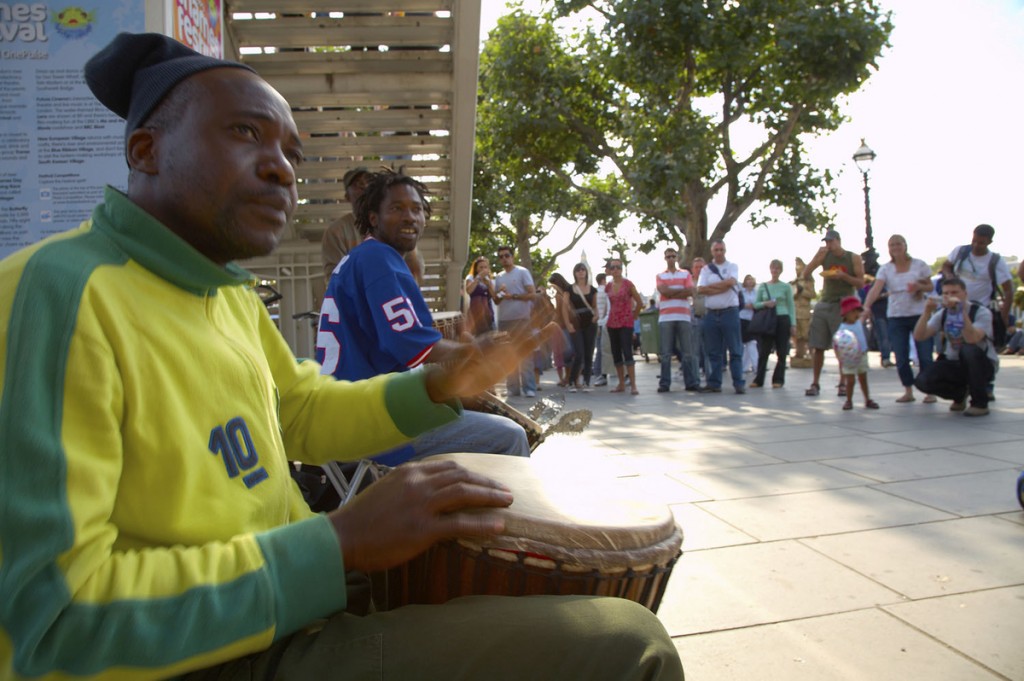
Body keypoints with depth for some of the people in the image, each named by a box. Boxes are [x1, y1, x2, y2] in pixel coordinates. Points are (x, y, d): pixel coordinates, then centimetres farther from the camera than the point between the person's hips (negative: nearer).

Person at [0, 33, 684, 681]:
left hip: (288, 608, 9)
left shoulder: (234, 295, 9)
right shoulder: (57, 291, -20)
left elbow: (305, 413, 16)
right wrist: (340, 545, -29)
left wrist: (437, 386, -1)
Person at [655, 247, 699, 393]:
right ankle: (664, 383, 0)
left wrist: (671, 293, -4)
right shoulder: (660, 276, 14)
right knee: (665, 353, -2)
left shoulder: (686, 274, 14)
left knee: (687, 352, -1)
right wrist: (682, 290, -1)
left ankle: (691, 382, 2)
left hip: (684, 317, 0)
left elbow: (691, 292, -1)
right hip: (665, 318, 0)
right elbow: (664, 291, -5)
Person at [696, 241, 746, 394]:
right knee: (713, 351, 6)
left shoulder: (732, 266, 7)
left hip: (730, 312, -2)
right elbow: (700, 290, -3)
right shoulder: (705, 269, 12)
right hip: (711, 314, 3)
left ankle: (739, 383, 0)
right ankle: (714, 383, 12)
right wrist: (722, 288, -9)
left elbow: (731, 282, -13)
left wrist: (711, 286, -5)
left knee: (735, 350, -2)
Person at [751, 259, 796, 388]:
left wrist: (793, 324, -2)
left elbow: (791, 306, 4)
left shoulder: (786, 287, 4)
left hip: (782, 320, -1)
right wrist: (765, 304, -13)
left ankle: (778, 379, 9)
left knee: (781, 352, 1)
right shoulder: (762, 286, 8)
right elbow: (756, 304, 9)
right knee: (763, 351, 0)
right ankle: (758, 379, 4)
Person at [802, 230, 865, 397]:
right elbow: (805, 275, 0)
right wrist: (818, 256, -8)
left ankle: (843, 384, 8)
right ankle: (815, 383, 7)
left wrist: (843, 276, -17)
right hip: (824, 305, 3)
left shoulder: (853, 258, 2)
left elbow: (861, 283, -2)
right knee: (817, 346, 0)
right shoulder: (825, 256, 7)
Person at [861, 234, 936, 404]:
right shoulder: (885, 269, 1)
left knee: (925, 355, -1)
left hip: (919, 314, -1)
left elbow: (930, 286, 7)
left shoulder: (919, 265, 1)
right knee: (901, 358, 2)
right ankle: (908, 391, 14)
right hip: (896, 317, 1)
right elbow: (875, 289, -13)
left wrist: (919, 286, -16)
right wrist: (866, 306, -30)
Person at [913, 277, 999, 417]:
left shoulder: (981, 312, -15)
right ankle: (960, 393, 11)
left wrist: (963, 311, -40)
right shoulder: (943, 314, 0)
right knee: (922, 381, -23)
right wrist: (927, 312, -26)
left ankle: (980, 403, -18)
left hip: (982, 364, -4)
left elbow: (972, 340, -34)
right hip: (953, 365, 4)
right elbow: (918, 336, -13)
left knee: (968, 350, -38)